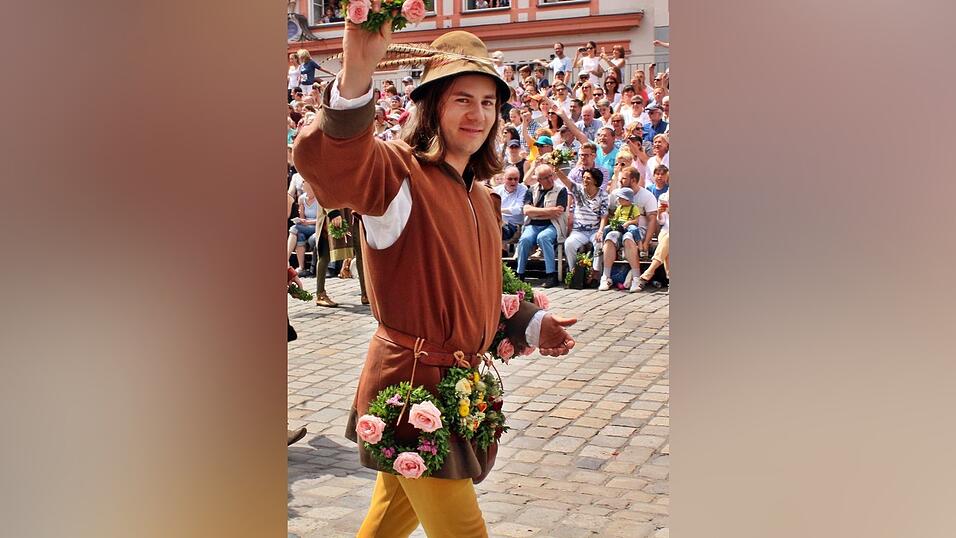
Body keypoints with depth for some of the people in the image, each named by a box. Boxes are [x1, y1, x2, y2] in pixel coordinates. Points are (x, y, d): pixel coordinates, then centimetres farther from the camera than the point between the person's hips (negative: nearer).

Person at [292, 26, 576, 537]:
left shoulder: (480, 197, 13)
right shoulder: (398, 171, -15)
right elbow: (323, 160, -39)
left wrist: (530, 324, 20)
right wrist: (356, 75, -53)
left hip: (460, 382, 8)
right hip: (411, 381, -8)